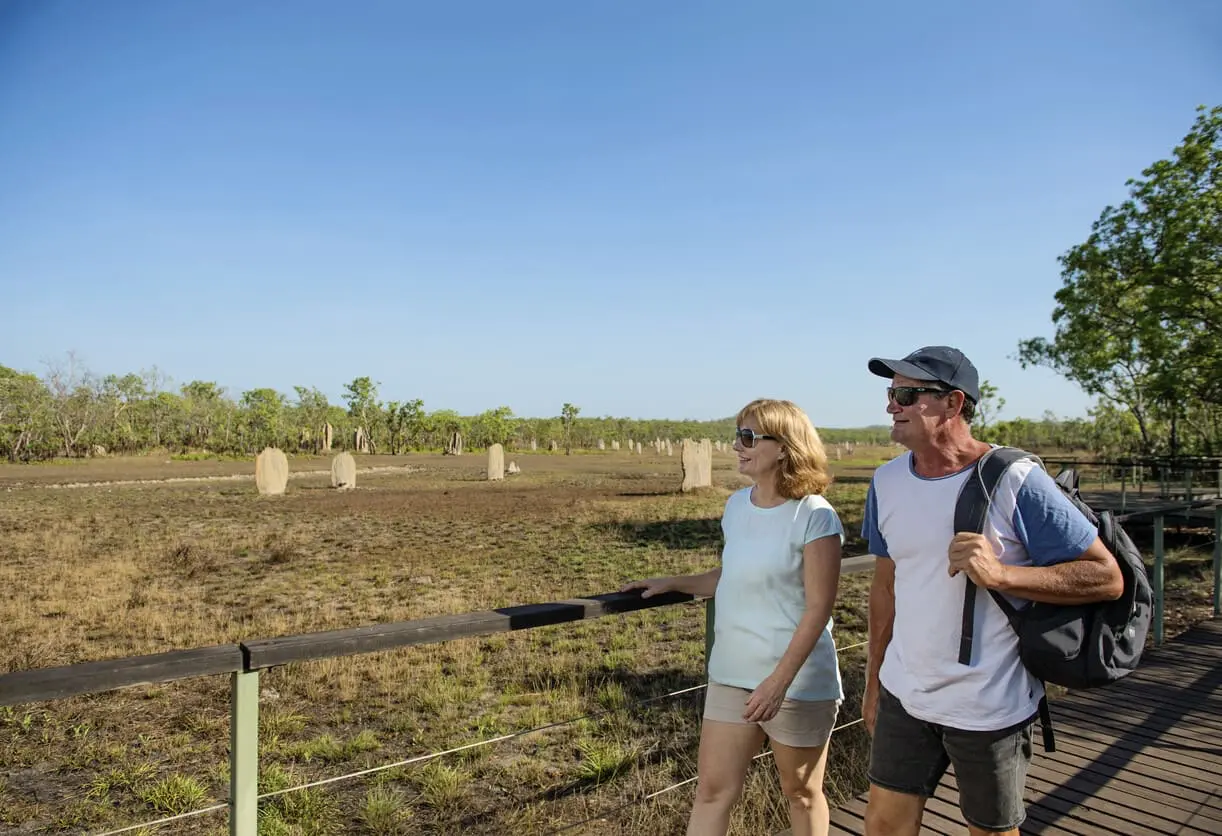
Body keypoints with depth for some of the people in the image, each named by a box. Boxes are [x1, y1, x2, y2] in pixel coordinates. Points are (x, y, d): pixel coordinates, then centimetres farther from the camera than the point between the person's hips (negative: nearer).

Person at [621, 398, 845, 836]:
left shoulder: (815, 517, -17)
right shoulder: (737, 504, 4)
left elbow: (819, 608, -18)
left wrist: (779, 680, -23)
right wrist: (673, 583, 10)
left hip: (798, 682, -6)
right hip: (730, 674, 6)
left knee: (801, 792, 16)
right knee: (712, 788, 10)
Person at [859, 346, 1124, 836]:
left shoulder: (1014, 481, -17)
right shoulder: (887, 481, 0)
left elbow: (1107, 578, -14)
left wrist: (999, 574, -27)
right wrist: (874, 679, 15)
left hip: (989, 708, -4)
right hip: (904, 696, 5)